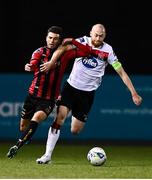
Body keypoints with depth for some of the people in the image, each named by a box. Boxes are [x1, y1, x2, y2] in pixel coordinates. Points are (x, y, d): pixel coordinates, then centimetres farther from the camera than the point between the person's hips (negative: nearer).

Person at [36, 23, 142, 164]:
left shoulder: (108, 51, -7)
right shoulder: (83, 42, -6)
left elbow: (121, 72, -4)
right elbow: (62, 49, -15)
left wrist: (134, 93, -7)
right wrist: (52, 62, -32)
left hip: (88, 93, 0)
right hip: (71, 86, 0)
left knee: (75, 131, -2)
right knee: (60, 116, -18)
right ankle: (48, 155, -13)